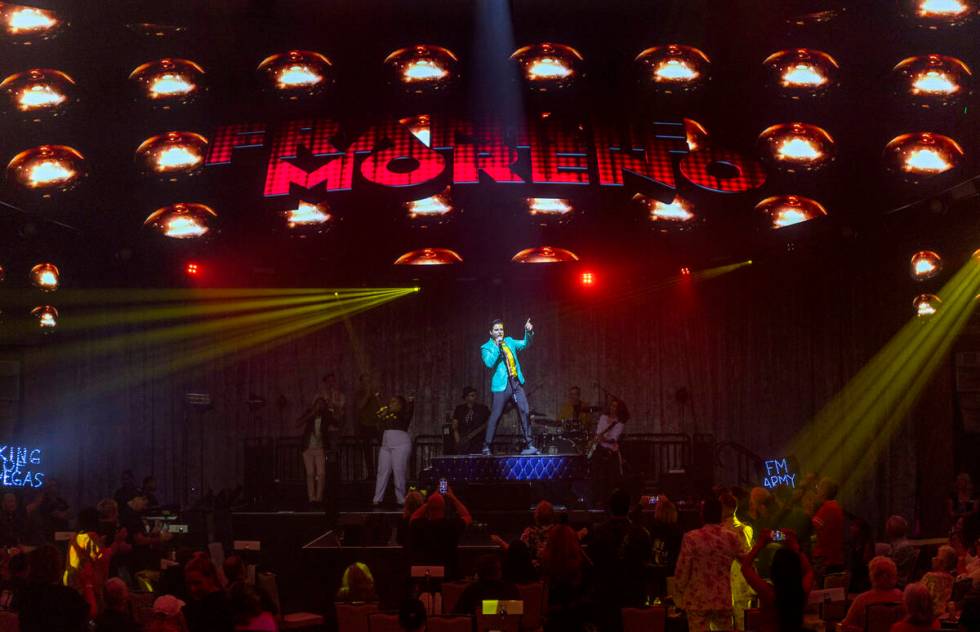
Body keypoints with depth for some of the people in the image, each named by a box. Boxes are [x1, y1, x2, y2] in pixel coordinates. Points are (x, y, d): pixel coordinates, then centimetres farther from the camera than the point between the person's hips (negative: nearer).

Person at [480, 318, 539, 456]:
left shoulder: (509, 341, 16)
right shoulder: (486, 348, 1)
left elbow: (525, 344, 13)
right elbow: (489, 363, -15)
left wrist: (528, 332, -5)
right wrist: (497, 346, -16)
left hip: (516, 383, 5)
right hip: (501, 385, -5)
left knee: (525, 412, -1)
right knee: (495, 416, -4)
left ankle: (529, 445, 2)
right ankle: (486, 447, 4)